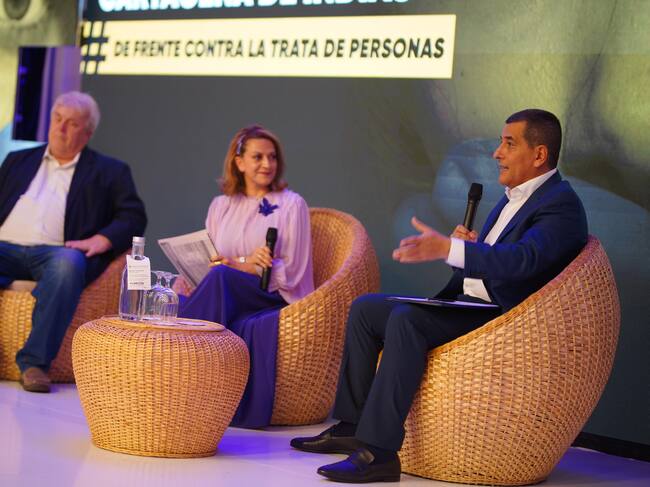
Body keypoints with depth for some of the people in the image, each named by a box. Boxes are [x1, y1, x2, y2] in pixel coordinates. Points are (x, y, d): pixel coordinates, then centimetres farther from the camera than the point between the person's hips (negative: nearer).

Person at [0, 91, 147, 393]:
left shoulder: (109, 171, 21)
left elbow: (134, 217, 9)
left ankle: (34, 360, -37)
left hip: (57, 252, -2)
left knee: (68, 263, -39)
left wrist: (100, 241, -10)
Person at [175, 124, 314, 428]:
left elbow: (291, 273, -3)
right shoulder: (221, 206, 19)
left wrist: (238, 265, -11)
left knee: (220, 277, -35)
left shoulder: (291, 204, 5)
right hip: (226, 300, 4)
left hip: (276, 300, -3)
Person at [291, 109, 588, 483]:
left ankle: (378, 451, -33)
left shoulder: (561, 204, -12)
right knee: (365, 309, 4)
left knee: (406, 320, -32)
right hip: (464, 305, 10)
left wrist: (448, 249, -38)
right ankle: (352, 425, 5)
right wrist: (469, 245, 0)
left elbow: (521, 259, -29)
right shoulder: (513, 198, 20)